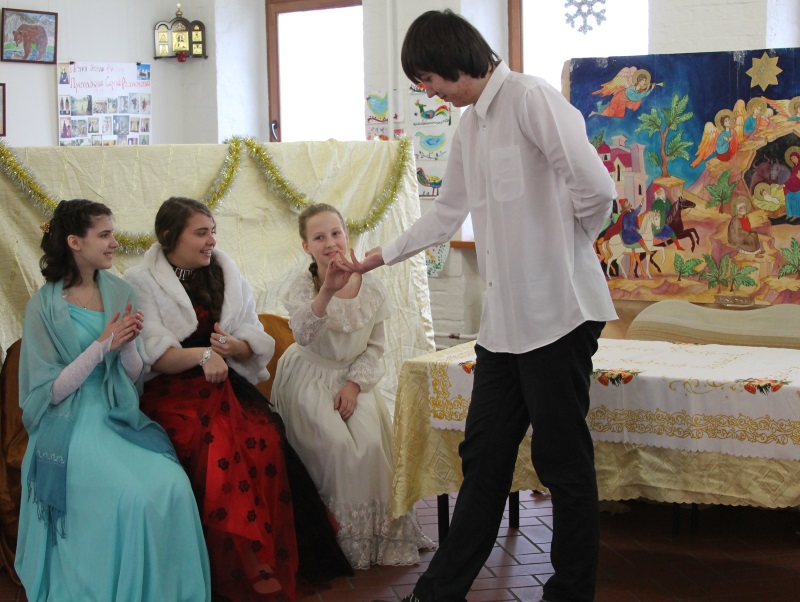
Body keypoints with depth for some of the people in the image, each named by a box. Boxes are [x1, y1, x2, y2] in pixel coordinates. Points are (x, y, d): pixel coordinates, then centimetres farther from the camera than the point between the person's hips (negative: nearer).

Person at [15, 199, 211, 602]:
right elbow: (50, 391, -9)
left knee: (172, 485, -23)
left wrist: (128, 343, -13)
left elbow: (134, 377, 8)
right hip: (73, 428, -4)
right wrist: (102, 344, -16)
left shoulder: (119, 293, 7)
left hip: (120, 418, 4)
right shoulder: (44, 306, -6)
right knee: (130, 497, -28)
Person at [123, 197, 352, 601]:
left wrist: (234, 347, -13)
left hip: (225, 386, 4)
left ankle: (273, 557, -19)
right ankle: (249, 567, -22)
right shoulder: (141, 283, 2)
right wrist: (202, 354, -26)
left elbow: (257, 343, 11)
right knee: (218, 448, -31)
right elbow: (156, 355, -8)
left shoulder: (226, 274, 15)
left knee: (266, 440, -27)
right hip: (170, 391, -4)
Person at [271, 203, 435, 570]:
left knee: (372, 443, -21)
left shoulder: (372, 288, -4)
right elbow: (303, 335, -31)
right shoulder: (303, 284, -12)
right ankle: (344, 538, -6)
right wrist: (326, 291, -46)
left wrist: (354, 384, -12)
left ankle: (379, 535, -1)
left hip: (352, 378, 2)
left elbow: (375, 347, 3)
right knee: (336, 444, -24)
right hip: (309, 377, -2)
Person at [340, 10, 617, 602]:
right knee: (484, 453, 14)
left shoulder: (531, 98, -13)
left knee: (563, 459, 2)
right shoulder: (470, 126, 16)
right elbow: (447, 213, 28)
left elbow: (595, 187, -21)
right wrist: (378, 257, 31)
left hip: (557, 311, -9)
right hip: (505, 316, 9)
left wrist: (568, 241, -3)